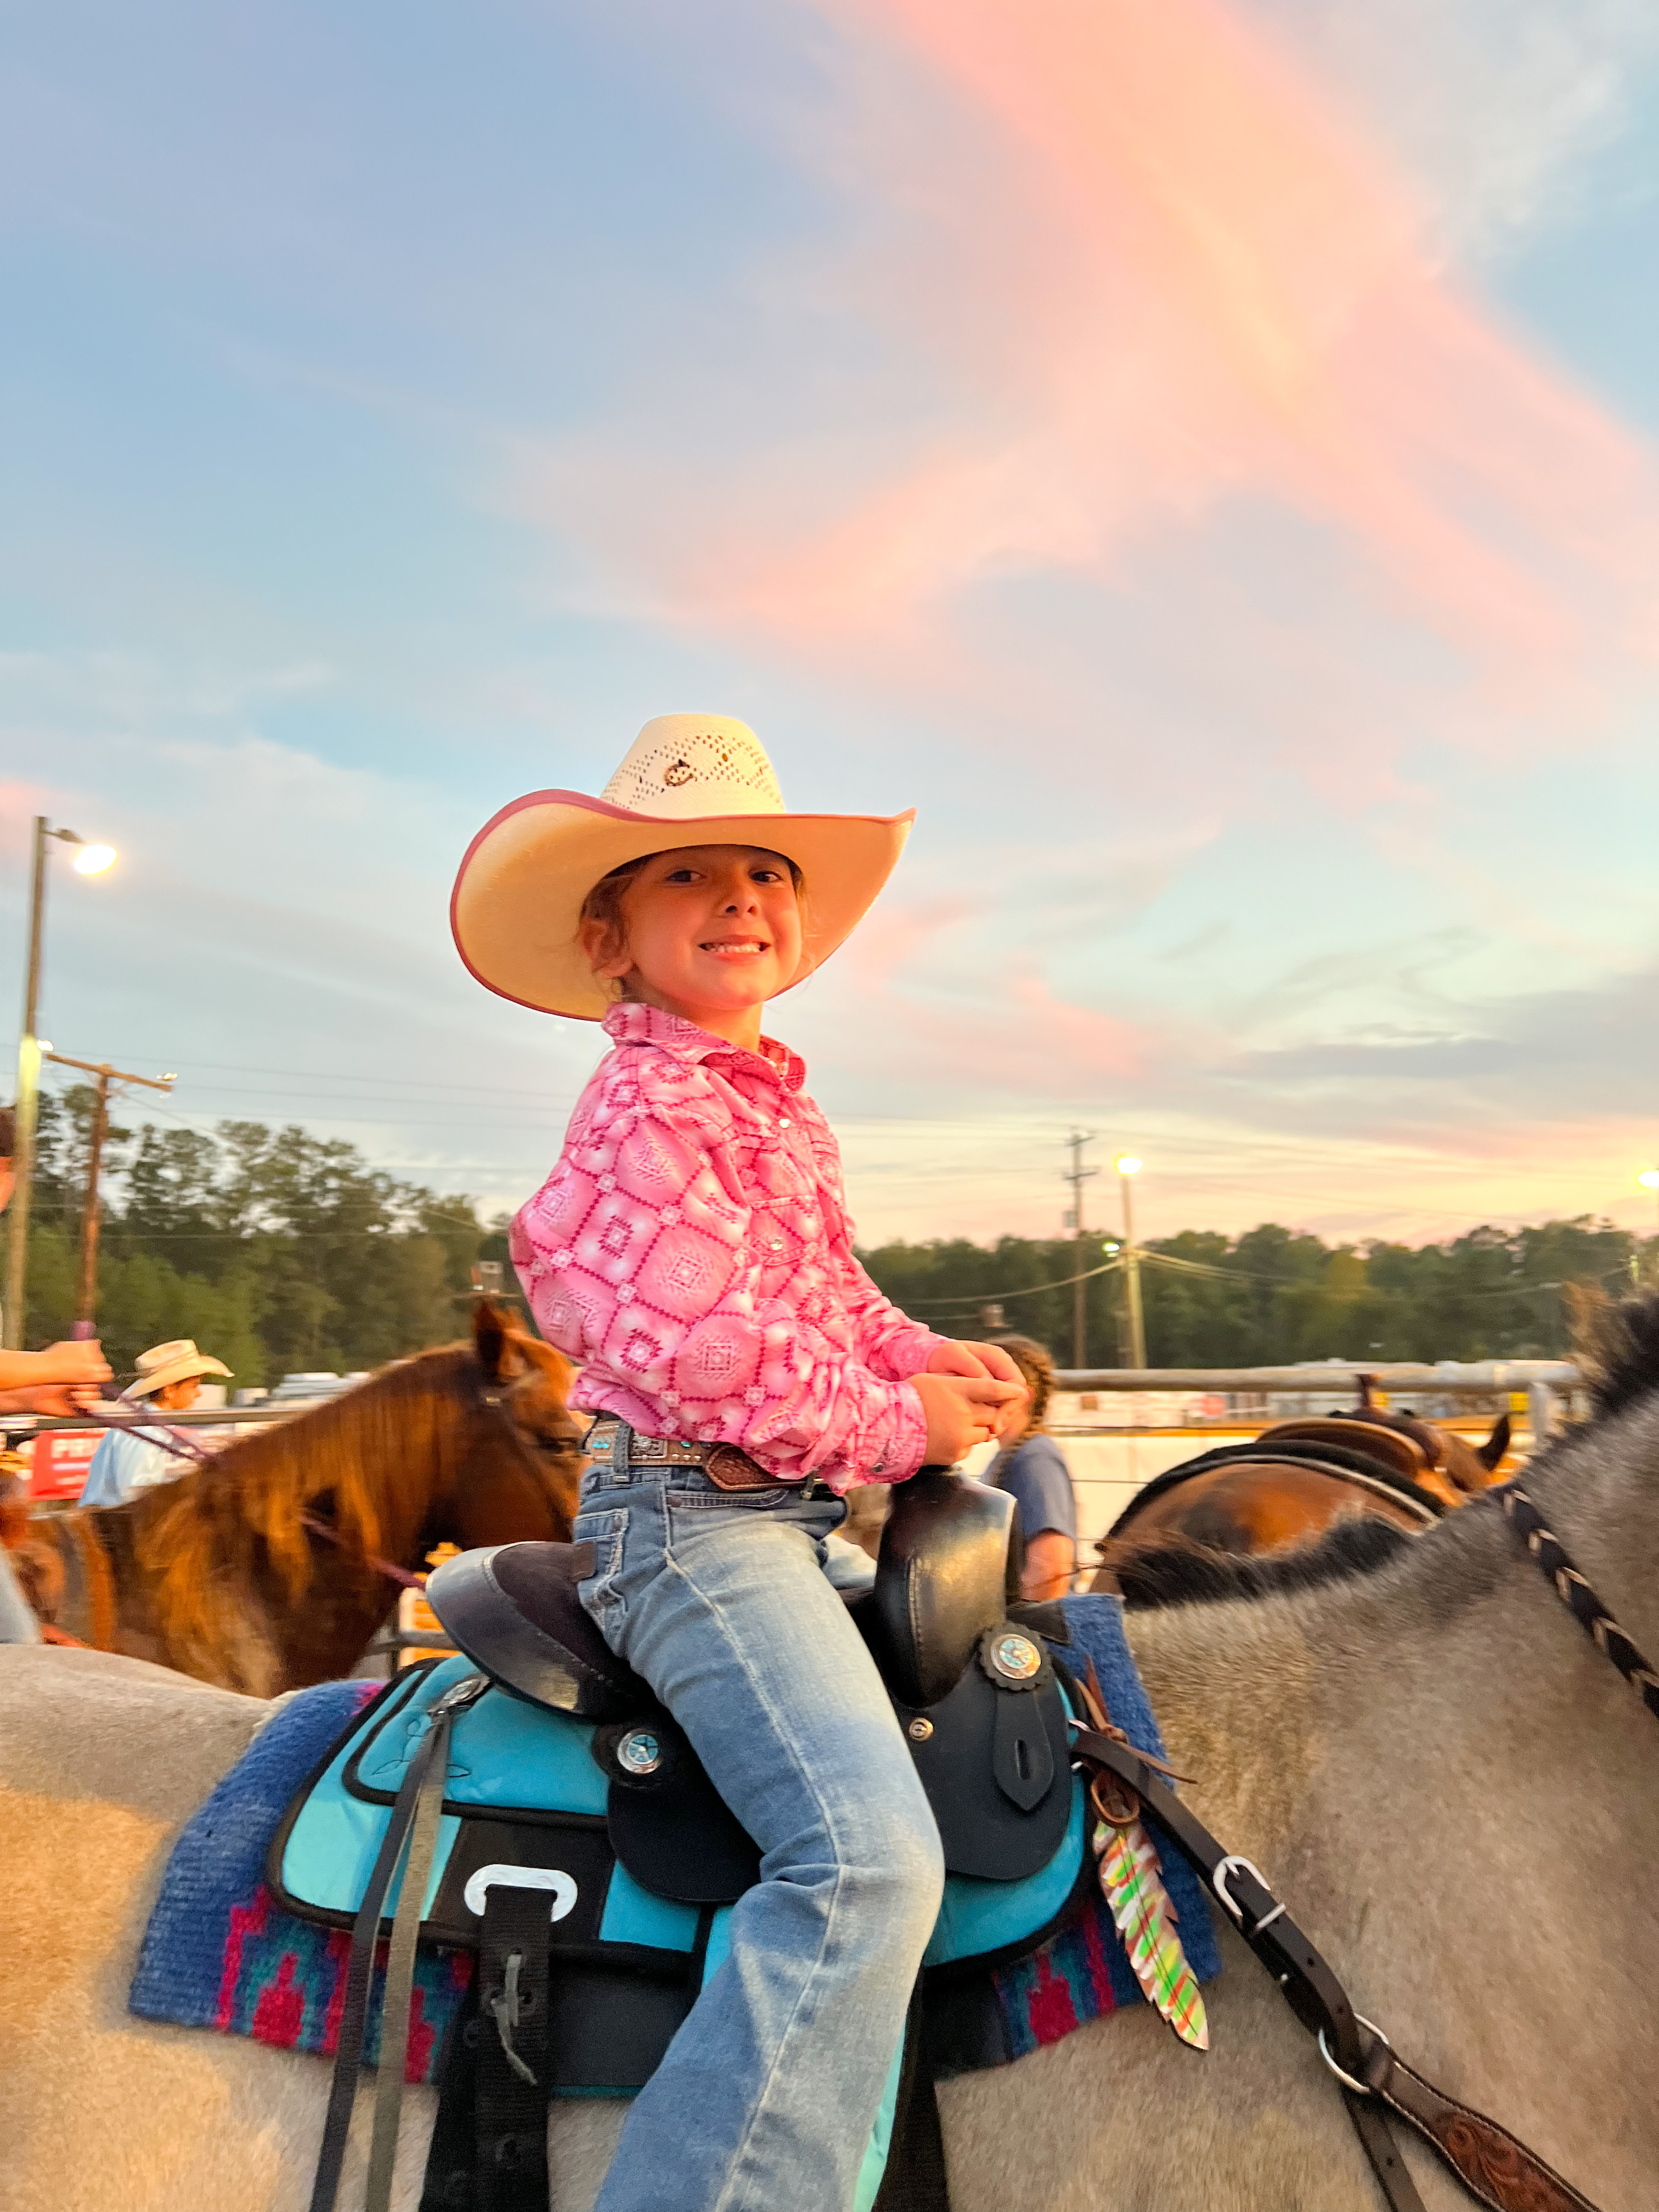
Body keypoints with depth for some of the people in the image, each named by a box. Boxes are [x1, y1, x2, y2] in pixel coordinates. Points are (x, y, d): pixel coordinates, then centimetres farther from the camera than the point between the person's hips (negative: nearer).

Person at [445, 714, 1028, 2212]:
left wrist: (929, 1359, 3)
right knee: (870, 1855, -23)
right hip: (692, 1510, -10)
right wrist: (893, 1427, -11)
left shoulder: (775, 1108, 16)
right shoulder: (650, 1104, -14)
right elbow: (698, 1346, -22)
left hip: (788, 1507, 10)